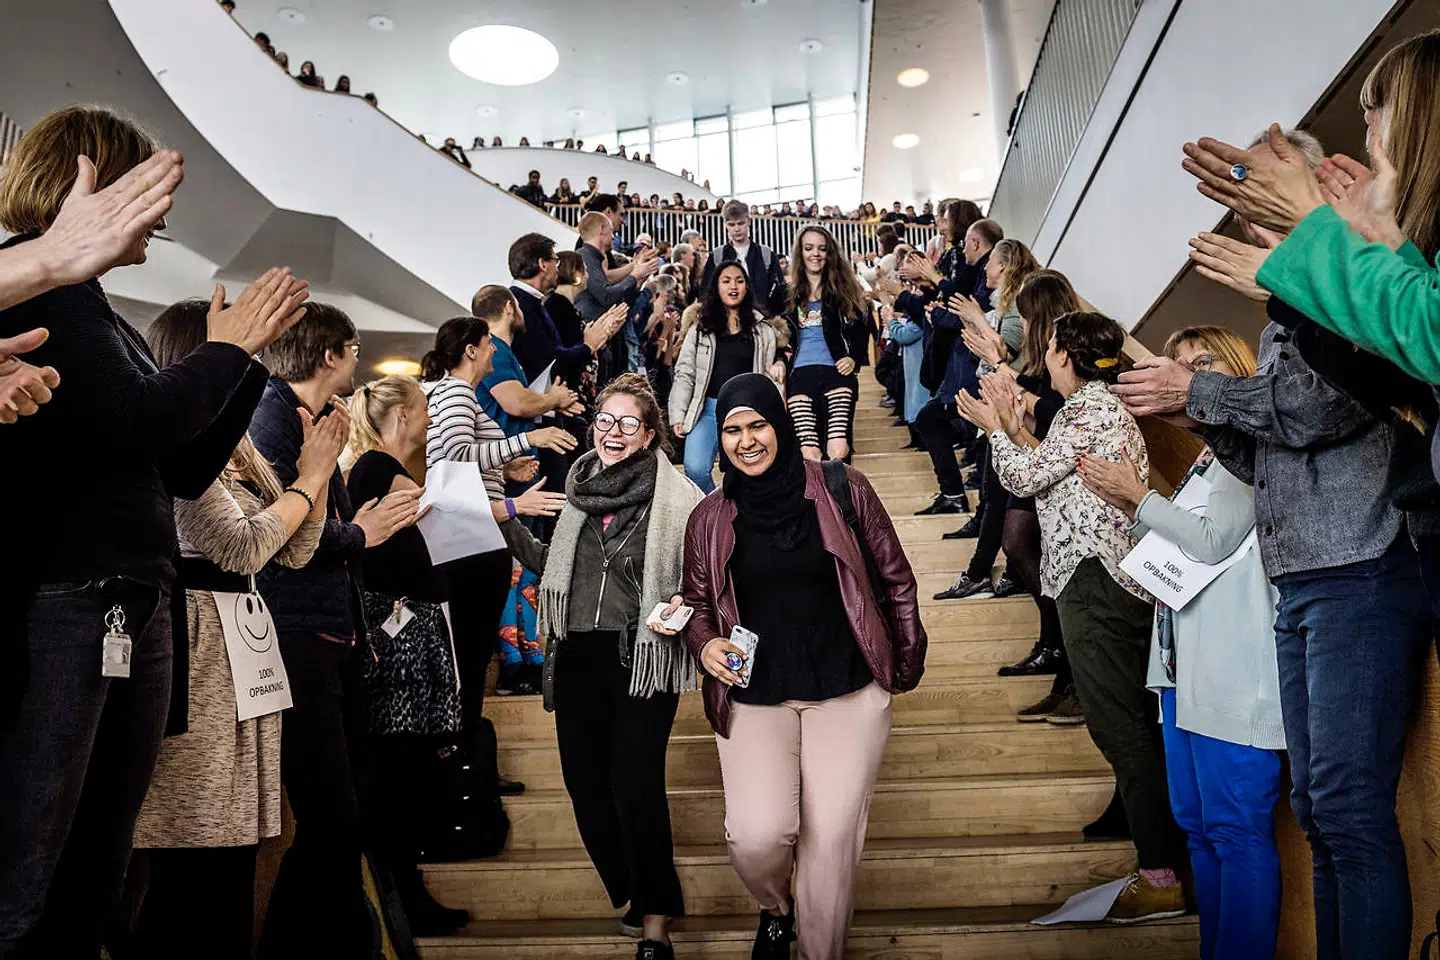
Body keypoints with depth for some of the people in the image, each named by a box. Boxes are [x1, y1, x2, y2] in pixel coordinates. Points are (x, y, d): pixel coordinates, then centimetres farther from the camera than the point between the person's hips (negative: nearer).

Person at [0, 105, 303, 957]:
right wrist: (225, 350, -4)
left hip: (135, 613, 9)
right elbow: (132, 422, -20)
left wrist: (251, 351, 12)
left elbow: (188, 470, 16)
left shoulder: (99, 313, 17)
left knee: (96, 876, 16)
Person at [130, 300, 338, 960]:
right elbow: (242, 545, -16)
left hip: (242, 647, 9)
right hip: (196, 650, -9)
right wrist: (311, 477, -4)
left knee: (234, 851, 12)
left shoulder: (235, 445, 19)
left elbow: (293, 552, 17)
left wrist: (318, 469, 7)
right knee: (193, 868, -5)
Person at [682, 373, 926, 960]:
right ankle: (774, 909, 25)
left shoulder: (840, 489, -3)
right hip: (752, 699, 1)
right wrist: (705, 645, -7)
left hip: (848, 692, 0)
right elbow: (697, 603, 14)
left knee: (832, 841, -1)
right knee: (757, 837, -12)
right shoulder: (709, 519, 3)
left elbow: (894, 577, 6)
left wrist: (906, 660, 9)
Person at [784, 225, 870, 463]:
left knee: (839, 452, -16)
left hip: (836, 373, 0)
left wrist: (853, 358, -2)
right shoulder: (787, 293, 14)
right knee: (809, 454, -15)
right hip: (799, 376, 0)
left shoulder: (844, 289, 13)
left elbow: (861, 329, 14)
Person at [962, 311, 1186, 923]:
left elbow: (1023, 477, -11)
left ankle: (1160, 878, -2)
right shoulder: (1102, 405, 23)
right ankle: (1164, 859, 21)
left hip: (1097, 580, -11)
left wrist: (996, 428, 6)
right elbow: (1048, 478, 20)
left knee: (1120, 727, -7)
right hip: (1116, 579, 11)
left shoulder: (1090, 408, -9)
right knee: (1134, 725, 13)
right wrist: (1011, 425, 19)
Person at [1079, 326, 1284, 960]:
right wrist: (1128, 510, 9)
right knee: (1197, 825, 13)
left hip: (1232, 672, -9)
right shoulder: (1208, 457, 22)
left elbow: (1212, 540, -16)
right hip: (1185, 669, 10)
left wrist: (1139, 495, -7)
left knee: (1237, 829, -6)